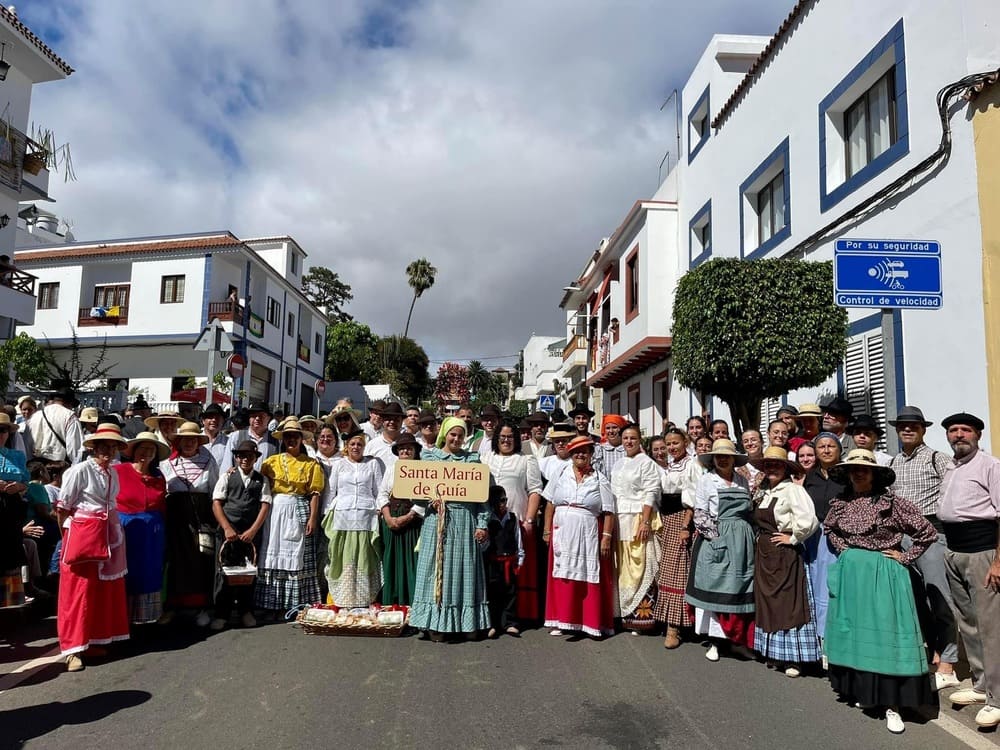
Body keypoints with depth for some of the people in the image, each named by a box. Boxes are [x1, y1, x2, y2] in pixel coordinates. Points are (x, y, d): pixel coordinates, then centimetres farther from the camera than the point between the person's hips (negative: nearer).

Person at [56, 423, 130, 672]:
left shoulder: (113, 474, 9)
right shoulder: (80, 470, -11)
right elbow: (62, 508, -8)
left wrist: (113, 533, 6)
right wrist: (69, 537, -5)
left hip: (109, 536, 7)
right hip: (82, 534, -7)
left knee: (105, 590, 11)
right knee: (79, 590, -3)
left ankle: (94, 641, 22)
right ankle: (73, 649, 3)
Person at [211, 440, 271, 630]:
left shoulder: (262, 480, 9)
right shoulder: (227, 477, 7)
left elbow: (265, 506, 2)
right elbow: (216, 503, 1)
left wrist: (252, 531, -8)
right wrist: (227, 528, -10)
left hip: (252, 533, 1)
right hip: (228, 531, -1)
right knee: (224, 571, -2)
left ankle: (246, 611, 17)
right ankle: (221, 614, 8)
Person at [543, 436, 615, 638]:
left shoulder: (600, 480, 2)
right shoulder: (561, 476, 8)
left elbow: (608, 512, -1)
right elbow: (550, 504, 9)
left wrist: (606, 537, -9)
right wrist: (547, 530, 4)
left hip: (589, 536, -2)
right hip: (562, 534, 2)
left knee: (590, 578, 2)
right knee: (563, 577, 5)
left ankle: (593, 623, 12)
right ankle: (561, 621, 15)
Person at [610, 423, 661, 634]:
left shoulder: (646, 462, -3)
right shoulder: (619, 464, 18)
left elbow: (650, 494, -10)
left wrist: (645, 522, -18)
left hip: (638, 519, -7)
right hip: (619, 521, 7)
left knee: (639, 567, -8)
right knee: (622, 567, 8)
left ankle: (641, 615, 0)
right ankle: (626, 614, 16)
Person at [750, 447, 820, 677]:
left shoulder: (792, 489, -12)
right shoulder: (762, 492, 12)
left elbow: (808, 521, -24)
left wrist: (792, 538, -13)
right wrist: (760, 539, 9)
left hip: (785, 554, -8)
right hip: (764, 553, 8)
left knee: (788, 604, -2)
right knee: (767, 601, 13)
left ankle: (793, 658, 7)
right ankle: (774, 651, 24)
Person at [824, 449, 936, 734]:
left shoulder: (890, 501, -10)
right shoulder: (841, 503, 3)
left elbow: (928, 532, -8)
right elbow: (828, 528, 23)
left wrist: (904, 558, -6)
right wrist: (843, 550, 10)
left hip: (882, 574, -4)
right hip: (850, 574, 5)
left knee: (884, 631, -4)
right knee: (854, 630, 12)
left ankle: (892, 704, 3)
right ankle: (861, 690, 27)